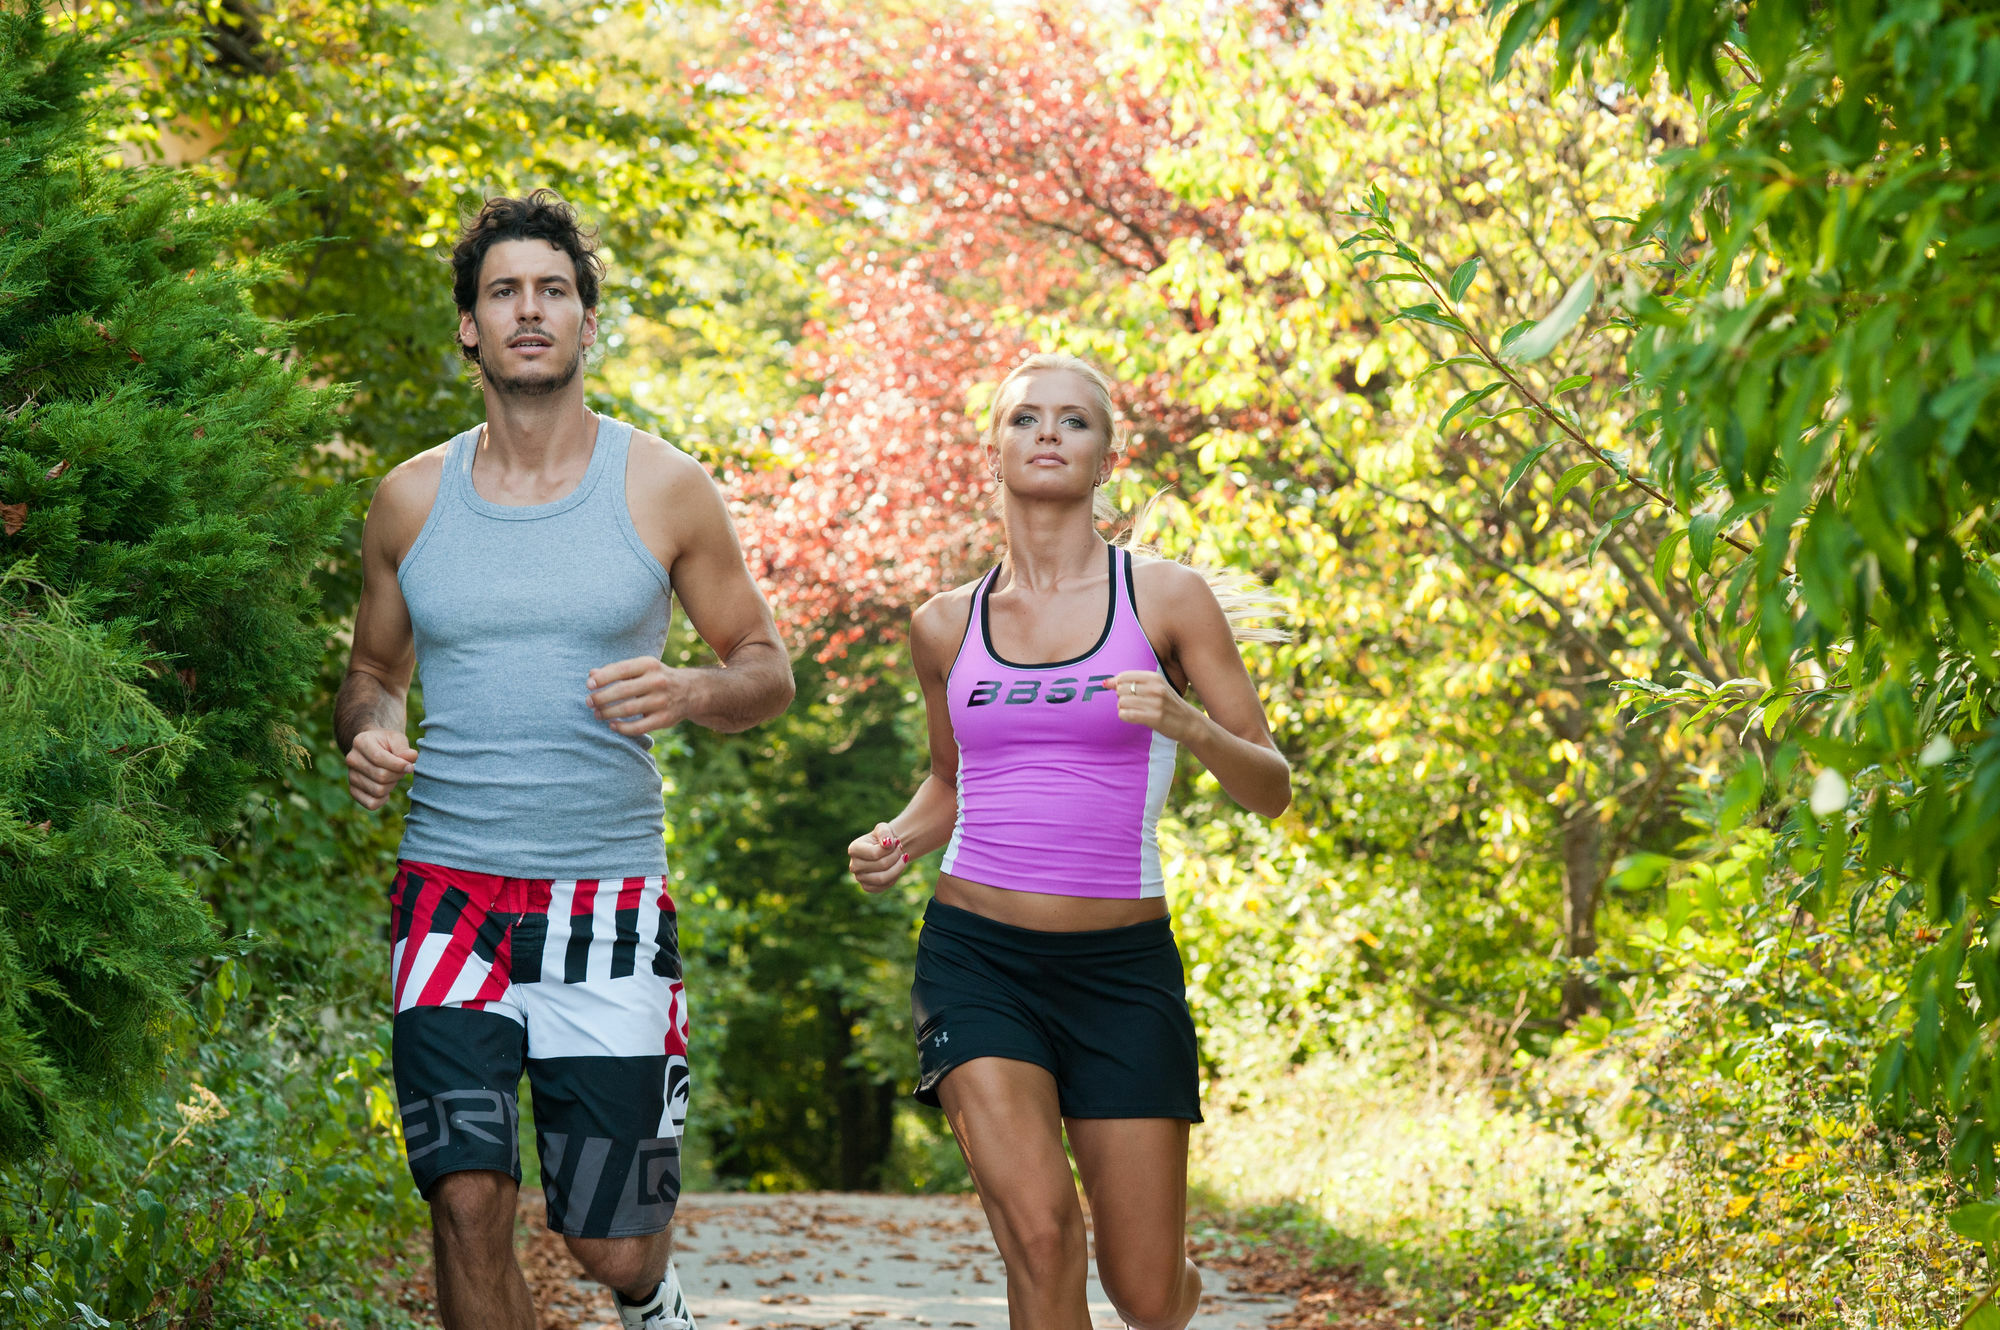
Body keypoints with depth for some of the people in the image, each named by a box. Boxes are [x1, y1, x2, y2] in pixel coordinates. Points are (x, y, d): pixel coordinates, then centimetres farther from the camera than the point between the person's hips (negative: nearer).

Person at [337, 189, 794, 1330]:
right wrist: (365, 732, -3)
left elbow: (769, 671, 8)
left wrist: (689, 693, -15)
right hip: (451, 893, 1)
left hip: (610, 903, -1)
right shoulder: (412, 498, 7)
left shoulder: (663, 488, 2)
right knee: (468, 1202, -15)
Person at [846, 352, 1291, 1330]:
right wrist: (895, 842, 3)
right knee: (1038, 1231, -22)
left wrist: (1187, 725, -19)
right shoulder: (945, 626, 8)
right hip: (977, 955, 1)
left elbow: (1271, 790, 1)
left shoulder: (1166, 599, 0)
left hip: (1122, 964, -1)